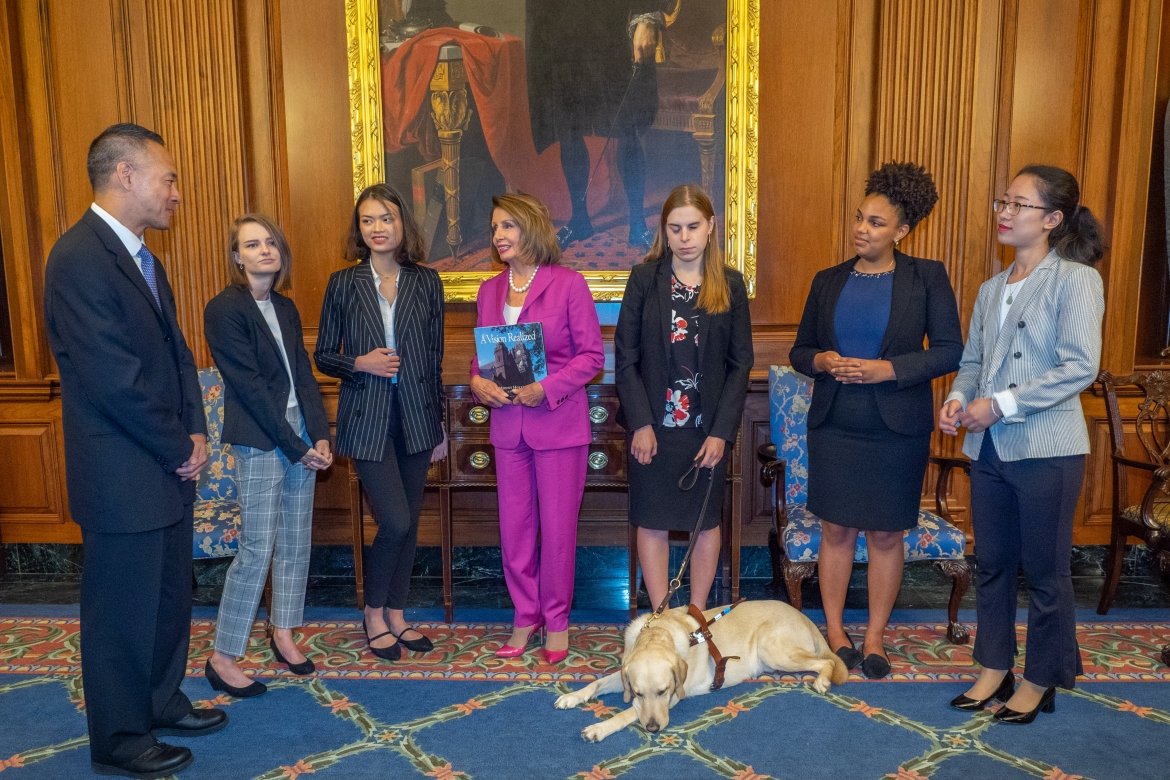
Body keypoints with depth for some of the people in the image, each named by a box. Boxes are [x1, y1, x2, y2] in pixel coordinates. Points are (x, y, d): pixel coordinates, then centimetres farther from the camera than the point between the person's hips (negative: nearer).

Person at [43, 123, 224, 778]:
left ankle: (161, 701, 39)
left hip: (168, 469, 9)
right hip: (123, 478, -9)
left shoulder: (142, 258, 11)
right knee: (123, 612, 7)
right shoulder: (80, 258, -19)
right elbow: (115, 380, -23)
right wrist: (181, 448, -13)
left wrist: (195, 434, 0)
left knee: (170, 597, 20)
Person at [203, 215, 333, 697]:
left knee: (296, 542, 12)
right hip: (259, 442, -7)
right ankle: (222, 657, 8)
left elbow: (303, 376, 8)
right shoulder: (224, 309, -10)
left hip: (301, 437, 7)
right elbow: (251, 387, -14)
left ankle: (283, 635, 27)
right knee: (257, 549, -5)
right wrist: (297, 448, -14)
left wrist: (320, 437, -4)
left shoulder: (286, 308, 11)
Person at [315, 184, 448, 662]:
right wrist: (360, 364, -15)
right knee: (394, 522, -8)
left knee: (408, 522, 9)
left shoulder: (426, 281, 4)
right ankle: (373, 614, 17)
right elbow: (323, 355, 5)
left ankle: (396, 614, 27)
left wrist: (439, 425, 8)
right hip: (368, 418, -2)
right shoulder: (343, 284, 0)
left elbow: (435, 357, 7)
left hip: (416, 417, 3)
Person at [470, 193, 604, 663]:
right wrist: (477, 381, -6)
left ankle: (556, 620, 22)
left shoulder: (569, 284, -7)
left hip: (559, 422, -5)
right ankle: (525, 616, 28)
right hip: (508, 424, 5)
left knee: (558, 527, 5)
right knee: (514, 526, 11)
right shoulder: (490, 290, 9)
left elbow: (592, 355, -8)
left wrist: (546, 388, -19)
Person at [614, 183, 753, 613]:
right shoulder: (645, 279, -1)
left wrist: (721, 430, -8)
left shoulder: (730, 284, 1)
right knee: (653, 522, 5)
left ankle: (697, 614, 26)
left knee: (706, 521, 10)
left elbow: (740, 362, 0)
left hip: (708, 426, 1)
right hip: (654, 424, -1)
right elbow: (625, 356, -4)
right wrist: (640, 423, -11)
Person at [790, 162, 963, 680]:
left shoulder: (927, 277, -2)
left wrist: (888, 369, -17)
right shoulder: (828, 281, 7)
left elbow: (950, 350, -6)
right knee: (836, 529, 8)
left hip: (898, 428, -2)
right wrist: (821, 360, -10)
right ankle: (835, 630, 23)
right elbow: (799, 350, 12)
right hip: (833, 425, 2)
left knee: (885, 535, 8)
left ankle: (875, 636, 23)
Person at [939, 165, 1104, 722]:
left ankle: (1040, 681, 24)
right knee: (992, 564, 15)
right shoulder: (992, 289, 12)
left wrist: (1001, 403, -20)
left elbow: (1080, 367, -17)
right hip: (989, 448, 7)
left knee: (1045, 571, 7)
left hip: (1046, 449, -6)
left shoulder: (1075, 279, -8)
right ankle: (995, 669, 30)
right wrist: (958, 398, -5)